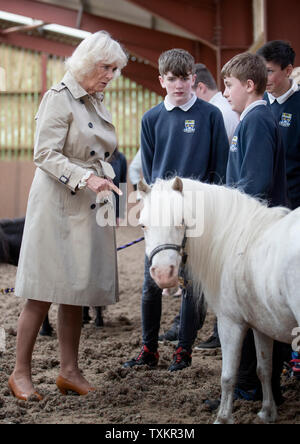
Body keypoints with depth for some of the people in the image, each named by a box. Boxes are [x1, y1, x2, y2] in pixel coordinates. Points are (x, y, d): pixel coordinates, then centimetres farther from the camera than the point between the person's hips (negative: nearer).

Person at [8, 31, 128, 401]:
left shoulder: (97, 102, 16)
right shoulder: (59, 98, -9)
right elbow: (45, 154, -16)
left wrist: (105, 182, 15)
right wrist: (86, 178, -24)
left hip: (90, 208, 8)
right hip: (58, 206, -8)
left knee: (78, 291, 8)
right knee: (44, 293, -5)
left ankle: (69, 370, 15)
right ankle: (21, 373, 4)